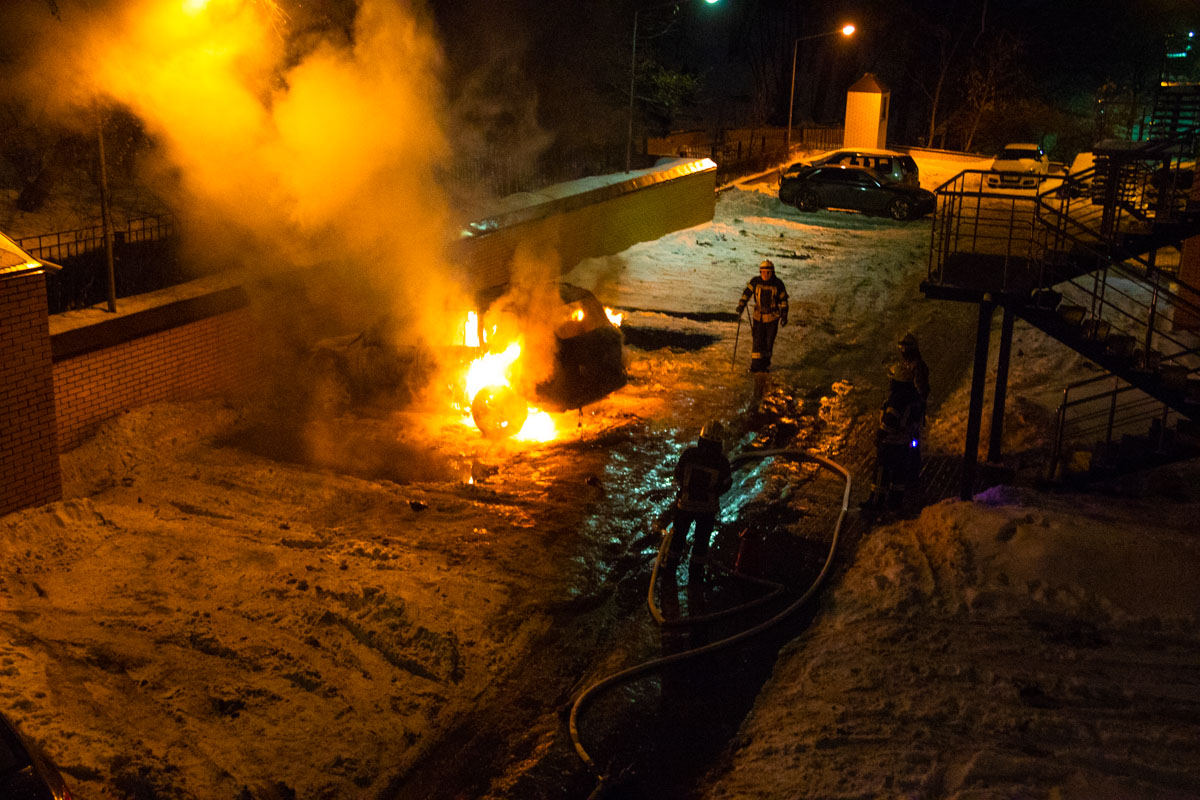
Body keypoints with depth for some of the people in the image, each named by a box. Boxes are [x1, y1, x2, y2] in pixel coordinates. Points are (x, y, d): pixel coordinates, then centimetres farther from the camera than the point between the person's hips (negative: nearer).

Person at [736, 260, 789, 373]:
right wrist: (741, 306, -20)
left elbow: (783, 300, 0)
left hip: (772, 317, 0)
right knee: (757, 341, -5)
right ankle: (756, 365, 1)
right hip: (758, 316, 1)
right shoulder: (755, 281, -6)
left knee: (768, 342, 5)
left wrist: (784, 315, -4)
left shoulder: (778, 284, -7)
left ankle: (765, 364, 20)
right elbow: (747, 293, -6)